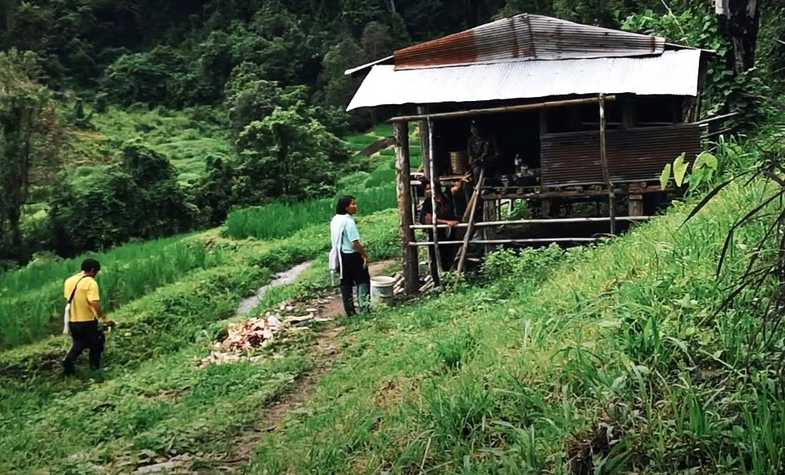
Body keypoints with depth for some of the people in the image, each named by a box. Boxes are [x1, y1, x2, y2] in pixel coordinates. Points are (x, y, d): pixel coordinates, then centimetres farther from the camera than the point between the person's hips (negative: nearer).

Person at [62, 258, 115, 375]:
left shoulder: (69, 281, 6)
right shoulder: (90, 282, -17)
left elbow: (68, 299, 13)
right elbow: (95, 303, -25)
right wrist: (105, 318, -16)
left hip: (72, 321, 6)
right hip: (87, 321, -6)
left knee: (78, 344, 24)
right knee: (96, 345, 14)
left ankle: (68, 360, 2)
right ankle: (94, 369, 18)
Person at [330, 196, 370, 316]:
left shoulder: (335, 220, 6)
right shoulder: (349, 221, -21)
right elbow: (355, 243, -24)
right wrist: (364, 254, -11)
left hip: (341, 255, 8)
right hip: (352, 256, -8)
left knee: (346, 283, 12)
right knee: (363, 281, 3)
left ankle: (350, 311, 16)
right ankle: (363, 308, -1)